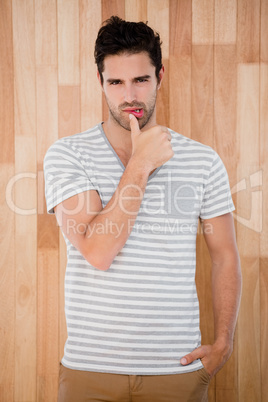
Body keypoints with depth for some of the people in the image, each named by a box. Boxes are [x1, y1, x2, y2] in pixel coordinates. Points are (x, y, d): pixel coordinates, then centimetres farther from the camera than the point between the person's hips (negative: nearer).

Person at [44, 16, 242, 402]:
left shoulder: (203, 160, 2)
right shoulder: (67, 154, -4)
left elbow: (225, 255, 8)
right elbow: (97, 252, -17)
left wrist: (222, 343, -1)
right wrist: (140, 164, -15)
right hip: (90, 369, -1)